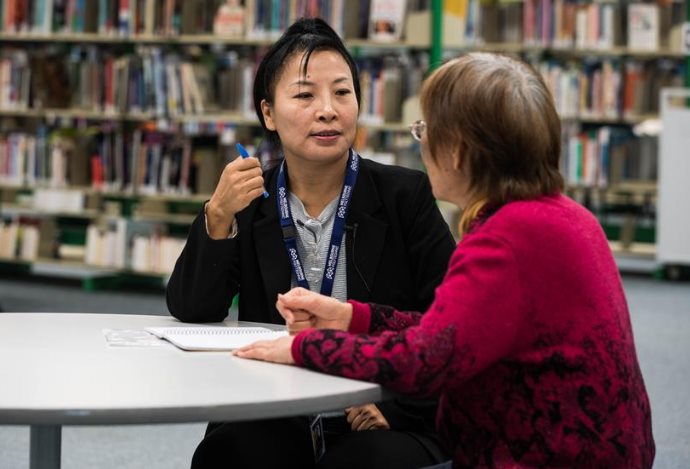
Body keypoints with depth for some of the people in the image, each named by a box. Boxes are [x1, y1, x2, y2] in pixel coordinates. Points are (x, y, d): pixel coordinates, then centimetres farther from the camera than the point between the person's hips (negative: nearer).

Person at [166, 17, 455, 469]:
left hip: (385, 421, -2)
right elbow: (191, 311, -2)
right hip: (274, 422, 2)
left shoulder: (406, 194, -2)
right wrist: (218, 216, -16)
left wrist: (394, 401, -17)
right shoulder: (248, 200, 6)